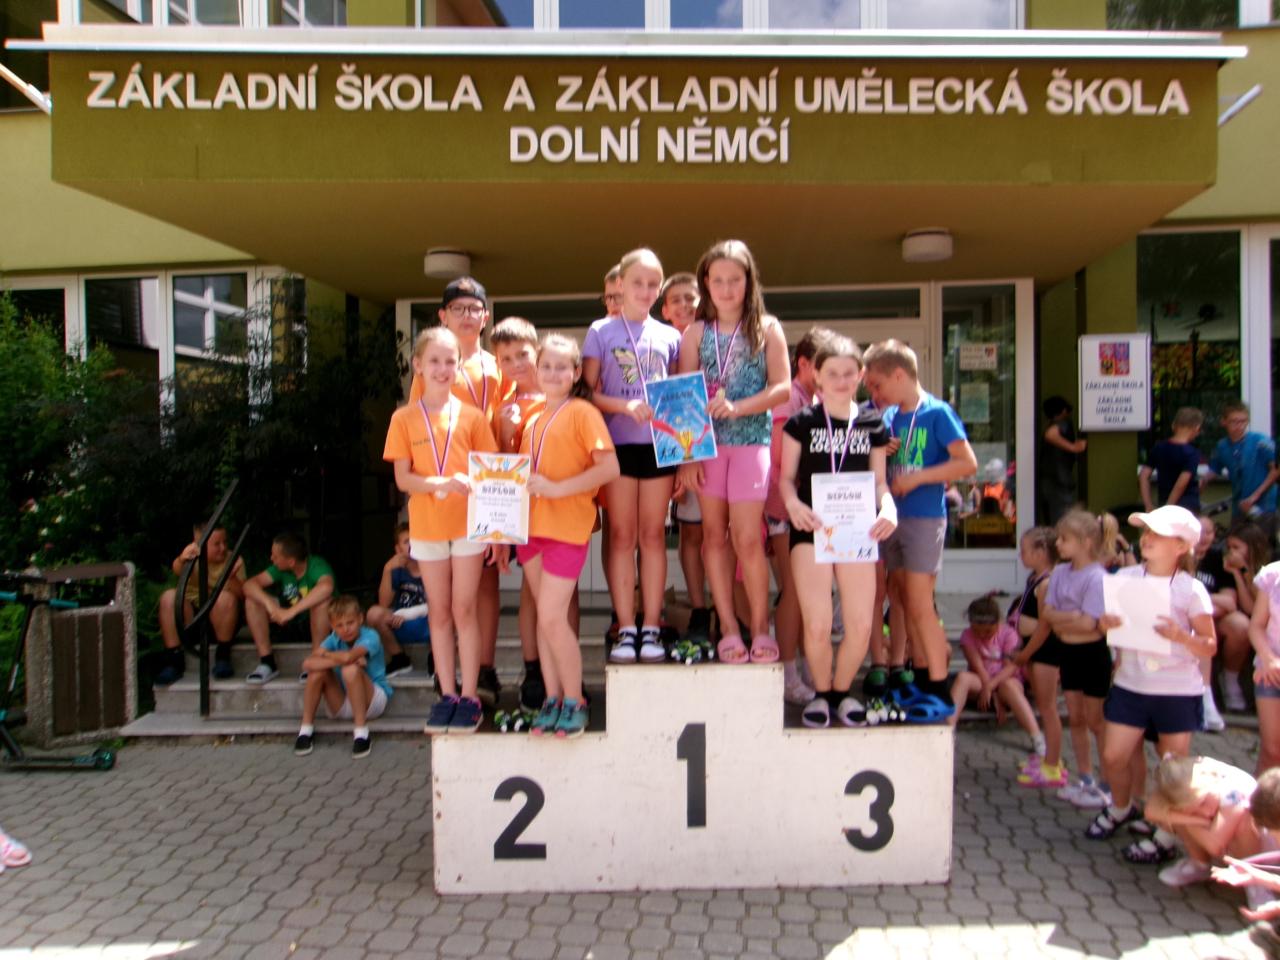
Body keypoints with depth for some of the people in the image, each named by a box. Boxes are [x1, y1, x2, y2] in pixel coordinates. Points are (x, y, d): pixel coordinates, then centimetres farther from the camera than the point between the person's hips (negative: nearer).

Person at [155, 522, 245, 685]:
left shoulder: (233, 560, 0)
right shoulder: (194, 556, -1)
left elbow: (242, 595, -13)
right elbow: (177, 569, -27)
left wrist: (232, 577, -35)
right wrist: (182, 559, -53)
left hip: (222, 621, -1)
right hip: (191, 618, 1)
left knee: (226, 597, -30)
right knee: (169, 596, -23)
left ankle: (223, 656, -15)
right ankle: (174, 661, -18)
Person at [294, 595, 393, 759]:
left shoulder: (370, 636, -16)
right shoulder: (334, 639, -3)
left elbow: (347, 657, -36)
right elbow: (308, 663, -21)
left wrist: (325, 654, -16)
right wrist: (338, 660, -28)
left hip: (373, 700, -5)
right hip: (341, 705, 5)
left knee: (350, 669, -32)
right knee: (317, 670, -18)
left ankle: (361, 731, -24)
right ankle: (306, 728, -7)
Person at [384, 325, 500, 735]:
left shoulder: (472, 416, 1)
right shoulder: (405, 419, 2)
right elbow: (402, 478, -4)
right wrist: (444, 483, -21)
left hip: (468, 525, -1)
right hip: (427, 527, 1)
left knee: (464, 610, 2)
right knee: (439, 612, 9)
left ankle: (470, 697, 10)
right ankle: (447, 694, 18)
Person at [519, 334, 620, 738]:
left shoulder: (582, 412, -6)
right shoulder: (533, 420, 15)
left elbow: (610, 467, -15)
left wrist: (557, 488, -19)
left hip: (567, 527, -7)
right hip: (533, 526, 7)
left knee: (552, 616, -10)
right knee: (545, 616, 10)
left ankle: (574, 701, 7)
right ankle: (552, 698, 20)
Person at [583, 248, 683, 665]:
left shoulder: (670, 336, 11)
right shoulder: (601, 332, 5)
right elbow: (588, 392, -1)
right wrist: (625, 406, -18)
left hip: (660, 444, 2)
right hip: (618, 444, -2)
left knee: (653, 535, 5)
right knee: (622, 535, 2)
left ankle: (651, 628, 11)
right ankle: (626, 629, 8)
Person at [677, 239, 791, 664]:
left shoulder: (767, 329, 4)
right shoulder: (696, 333, 6)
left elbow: (783, 387, -3)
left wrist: (737, 408, -17)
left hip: (751, 442, -2)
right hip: (706, 442, 2)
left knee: (747, 539, -7)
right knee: (714, 534, 5)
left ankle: (760, 627, 8)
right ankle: (728, 627, 14)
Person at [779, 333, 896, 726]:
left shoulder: (872, 424, 9)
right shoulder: (802, 421, 3)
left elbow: (878, 479, 12)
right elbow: (786, 476, 5)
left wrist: (888, 506, -9)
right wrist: (792, 503, -16)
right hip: (811, 527, -2)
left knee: (861, 625, -2)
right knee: (817, 625, -9)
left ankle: (843, 690, 25)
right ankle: (821, 692, 18)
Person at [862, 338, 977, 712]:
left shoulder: (937, 413, -11)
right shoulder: (889, 416, 8)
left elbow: (968, 463, -17)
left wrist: (917, 478, -19)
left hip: (924, 517, -7)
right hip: (893, 517, 7)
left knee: (920, 604, -5)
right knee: (905, 602, 12)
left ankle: (940, 692, 4)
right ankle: (923, 678, 26)